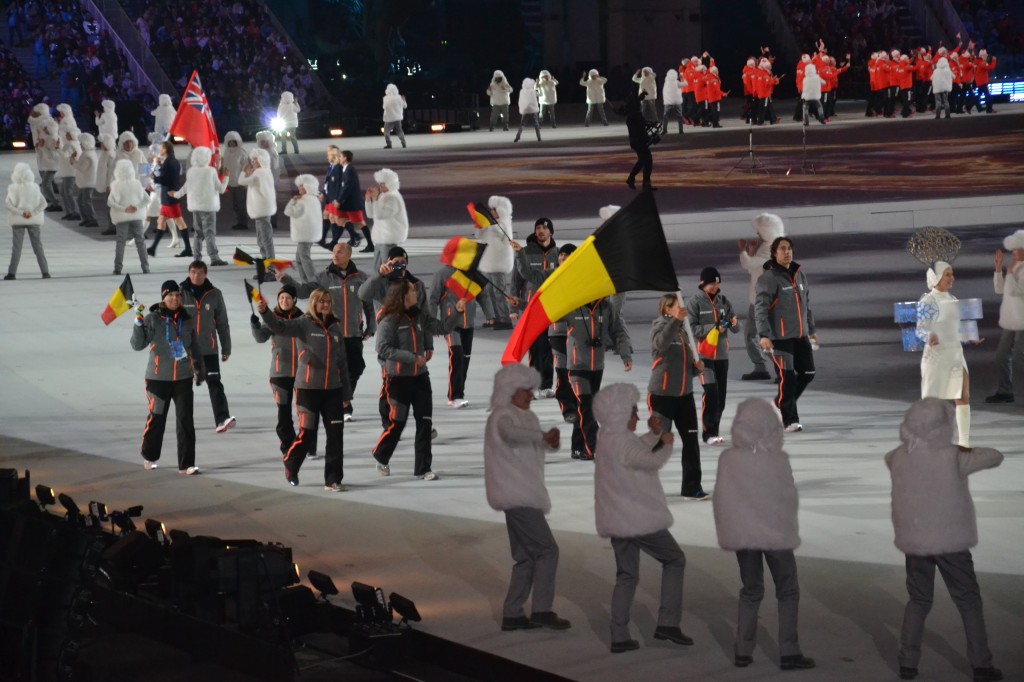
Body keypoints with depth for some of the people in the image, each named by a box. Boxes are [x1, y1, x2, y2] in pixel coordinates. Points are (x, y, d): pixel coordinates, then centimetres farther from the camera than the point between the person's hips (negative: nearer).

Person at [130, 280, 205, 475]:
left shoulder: (186, 319, 6)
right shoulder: (153, 319, -7)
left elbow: (194, 346, 18)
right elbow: (137, 345, -13)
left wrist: (199, 369, 24)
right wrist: (138, 323, -24)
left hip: (183, 378, 3)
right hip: (159, 378, -3)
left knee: (185, 420, -3)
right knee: (157, 418, 7)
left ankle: (186, 464, 0)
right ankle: (149, 456, 31)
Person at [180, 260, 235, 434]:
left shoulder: (214, 294, 1)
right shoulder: (181, 294, -2)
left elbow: (222, 323, 6)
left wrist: (226, 348, 7)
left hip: (209, 349, -1)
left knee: (214, 383, -12)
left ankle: (222, 419, -21)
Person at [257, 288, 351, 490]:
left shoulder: (335, 327, 10)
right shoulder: (304, 324, -4)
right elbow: (281, 327, -23)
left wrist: (346, 393, 16)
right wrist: (265, 312, -43)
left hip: (332, 390, 4)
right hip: (308, 388, -4)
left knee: (336, 435, 0)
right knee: (307, 433, -2)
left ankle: (333, 480, 7)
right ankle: (290, 466, 25)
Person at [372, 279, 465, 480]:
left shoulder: (419, 316, 6)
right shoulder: (389, 320, -13)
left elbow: (442, 327, 10)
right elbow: (383, 349, -20)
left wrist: (457, 312, -6)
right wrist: (412, 357, -23)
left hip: (420, 377, 6)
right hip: (398, 379, -6)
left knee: (425, 423, 3)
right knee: (397, 423, 0)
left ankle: (423, 468, 10)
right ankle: (381, 457, 25)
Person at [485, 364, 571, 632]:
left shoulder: (524, 417, 18)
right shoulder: (502, 417, -11)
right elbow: (510, 433, -35)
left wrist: (549, 440, -2)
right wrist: (543, 436, -40)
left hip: (524, 496, 10)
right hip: (516, 497, -10)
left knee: (527, 557, 10)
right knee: (547, 550, -10)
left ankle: (512, 614, 12)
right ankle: (542, 610, -8)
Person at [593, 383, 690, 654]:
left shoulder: (609, 439, 12)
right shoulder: (621, 442, -18)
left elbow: (637, 450, 28)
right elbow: (652, 461, -29)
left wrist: (654, 435, 12)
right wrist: (666, 444, -10)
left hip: (616, 520, 9)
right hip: (640, 518, -9)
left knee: (627, 576, 12)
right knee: (674, 560, 7)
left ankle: (619, 636, 5)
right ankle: (668, 622, 0)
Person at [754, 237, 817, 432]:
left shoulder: (799, 275, 12)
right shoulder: (769, 278, -9)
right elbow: (760, 308, -15)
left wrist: (811, 329, 25)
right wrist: (764, 335, -23)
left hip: (800, 335, 7)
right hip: (780, 337, -7)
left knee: (807, 373, 8)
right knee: (787, 378, -9)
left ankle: (781, 405, 25)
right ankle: (789, 420, 0)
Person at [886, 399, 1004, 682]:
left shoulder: (899, 458, -5)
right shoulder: (952, 458, -16)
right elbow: (995, 457, -5)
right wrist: (969, 452, 11)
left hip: (914, 542, 3)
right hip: (950, 541, -3)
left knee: (918, 600, 17)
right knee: (968, 601, 9)